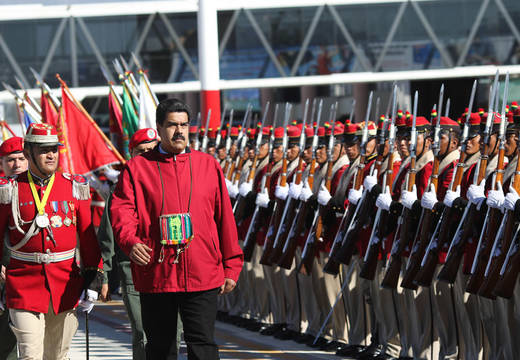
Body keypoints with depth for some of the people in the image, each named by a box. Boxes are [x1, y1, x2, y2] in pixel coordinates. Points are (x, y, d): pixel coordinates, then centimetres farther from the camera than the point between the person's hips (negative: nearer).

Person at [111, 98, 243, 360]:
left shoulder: (208, 166, 10)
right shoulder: (137, 168, 5)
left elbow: (224, 217, 11)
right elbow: (122, 210, -5)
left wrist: (231, 266, 8)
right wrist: (130, 242, -25)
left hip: (202, 276, 0)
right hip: (155, 276, 0)